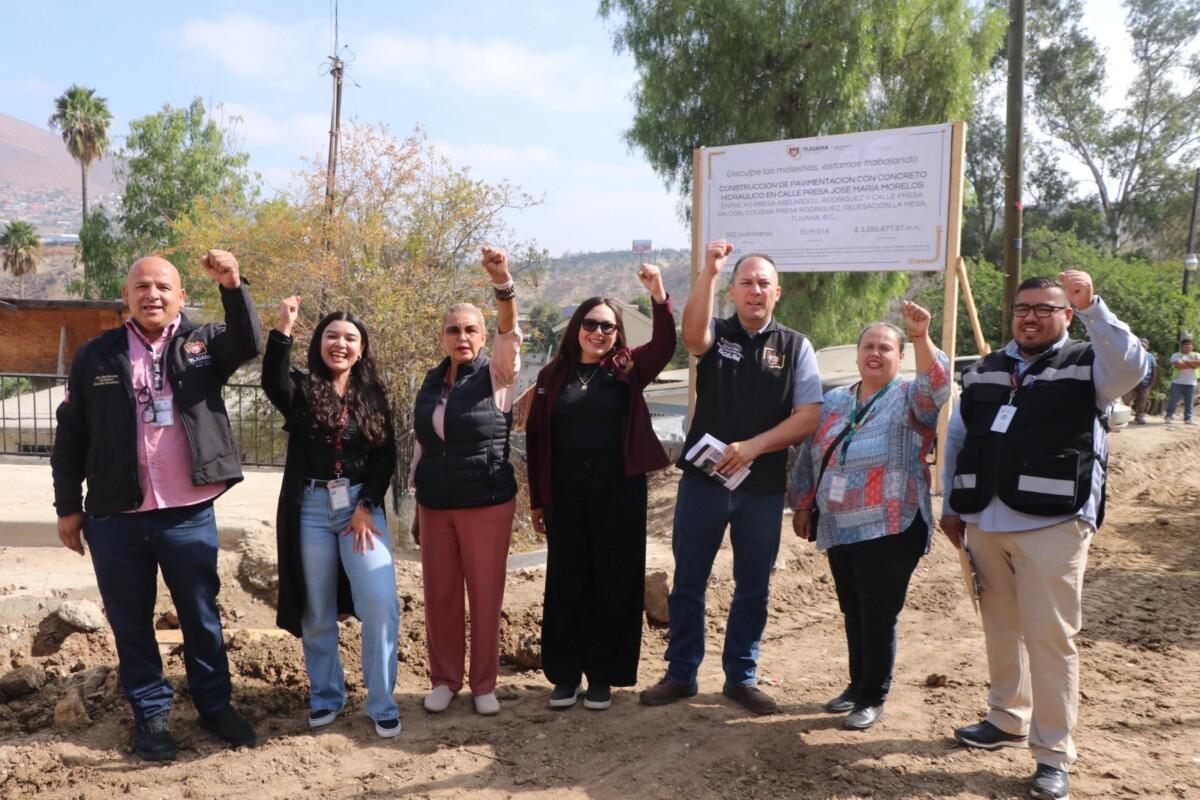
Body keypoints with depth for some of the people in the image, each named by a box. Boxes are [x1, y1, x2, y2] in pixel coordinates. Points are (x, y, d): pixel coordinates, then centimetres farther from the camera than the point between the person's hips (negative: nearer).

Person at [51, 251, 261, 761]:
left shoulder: (202, 344, 3)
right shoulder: (96, 356, 3)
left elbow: (249, 344, -16)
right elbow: (70, 436, 6)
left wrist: (233, 288, -29)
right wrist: (68, 506, 5)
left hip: (189, 515, 0)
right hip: (116, 519, 1)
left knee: (201, 616, 11)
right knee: (131, 624, 11)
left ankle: (215, 705, 27)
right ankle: (151, 714, 27)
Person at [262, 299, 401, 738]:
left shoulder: (373, 396, 7)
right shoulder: (301, 390, 2)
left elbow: (386, 456, 3)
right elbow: (272, 382, -22)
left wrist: (366, 506, -7)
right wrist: (283, 328, -32)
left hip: (362, 505, 1)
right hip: (310, 508, 0)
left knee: (381, 603, -9)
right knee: (317, 610, 9)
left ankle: (382, 704, 4)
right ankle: (325, 696, 27)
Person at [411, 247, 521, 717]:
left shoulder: (496, 376, -6)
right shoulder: (432, 379, 6)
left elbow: (511, 336, -27)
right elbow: (421, 446, 12)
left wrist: (503, 284, -44)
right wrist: (417, 506, 13)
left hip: (488, 504, -3)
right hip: (435, 505, 4)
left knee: (486, 596, 4)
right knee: (440, 596, 10)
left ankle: (484, 684, 19)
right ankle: (444, 680, 25)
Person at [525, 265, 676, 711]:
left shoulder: (627, 370, 4)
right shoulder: (553, 375, 7)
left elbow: (665, 347, -14)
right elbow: (536, 438, 7)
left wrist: (658, 297, -29)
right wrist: (537, 500, 5)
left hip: (619, 491, -1)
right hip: (566, 493, 1)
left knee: (615, 582, 5)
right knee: (566, 583, 8)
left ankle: (603, 675, 19)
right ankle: (565, 673, 22)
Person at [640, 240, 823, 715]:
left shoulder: (795, 347, 3)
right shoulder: (715, 335, 3)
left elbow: (809, 416, -4)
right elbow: (693, 333, -23)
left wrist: (752, 447, -15)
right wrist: (709, 272, -32)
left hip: (764, 486, 1)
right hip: (703, 478, 0)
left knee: (753, 587, 11)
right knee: (688, 582, 8)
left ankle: (741, 677, 27)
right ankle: (680, 674, 23)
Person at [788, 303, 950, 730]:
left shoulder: (910, 399, 0)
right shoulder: (834, 401, 14)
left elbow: (936, 385, -24)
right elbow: (809, 456, 18)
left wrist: (921, 337, -37)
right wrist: (802, 505, 18)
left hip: (890, 531, -5)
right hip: (839, 528, 5)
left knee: (879, 616, 0)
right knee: (853, 613, 15)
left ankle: (873, 698, 16)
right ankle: (858, 684, 31)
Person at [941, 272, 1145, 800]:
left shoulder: (1086, 364, 2)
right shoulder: (984, 372, 15)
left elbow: (1131, 367, -22)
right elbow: (956, 440, 17)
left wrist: (1091, 307, -28)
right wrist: (950, 507, 13)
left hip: (1052, 526, -5)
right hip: (984, 523, 5)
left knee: (1050, 637, -3)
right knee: (1001, 629, 16)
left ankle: (1053, 753, 9)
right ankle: (1008, 720, 33)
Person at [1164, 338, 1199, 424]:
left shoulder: (1196, 355, 12)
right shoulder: (1176, 355, 2)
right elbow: (1178, 365, -17)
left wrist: (1186, 362, -11)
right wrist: (1192, 365, -8)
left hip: (1190, 383, 3)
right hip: (1177, 382, -3)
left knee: (1189, 402, 4)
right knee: (1173, 400, -2)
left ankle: (1188, 418, 9)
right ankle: (1168, 416, 2)